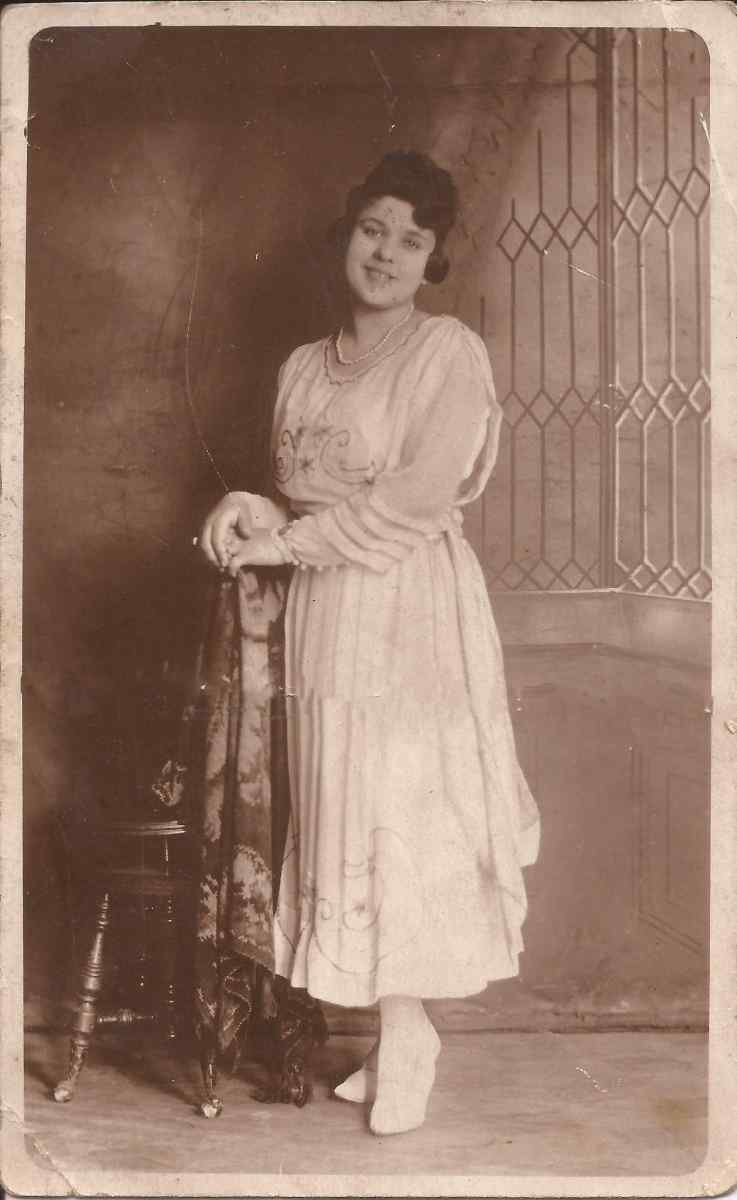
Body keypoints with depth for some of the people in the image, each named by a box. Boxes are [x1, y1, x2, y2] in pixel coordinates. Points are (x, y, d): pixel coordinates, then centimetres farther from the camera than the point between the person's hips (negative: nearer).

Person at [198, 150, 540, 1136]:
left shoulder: (449, 352, -4)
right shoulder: (303, 368, 16)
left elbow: (419, 495, -14)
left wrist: (287, 540, -12)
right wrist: (248, 513, -4)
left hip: (411, 610, -6)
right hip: (325, 613, 6)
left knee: (399, 813, -4)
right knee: (344, 817, 6)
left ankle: (405, 1035, 9)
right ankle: (397, 1033, 17)